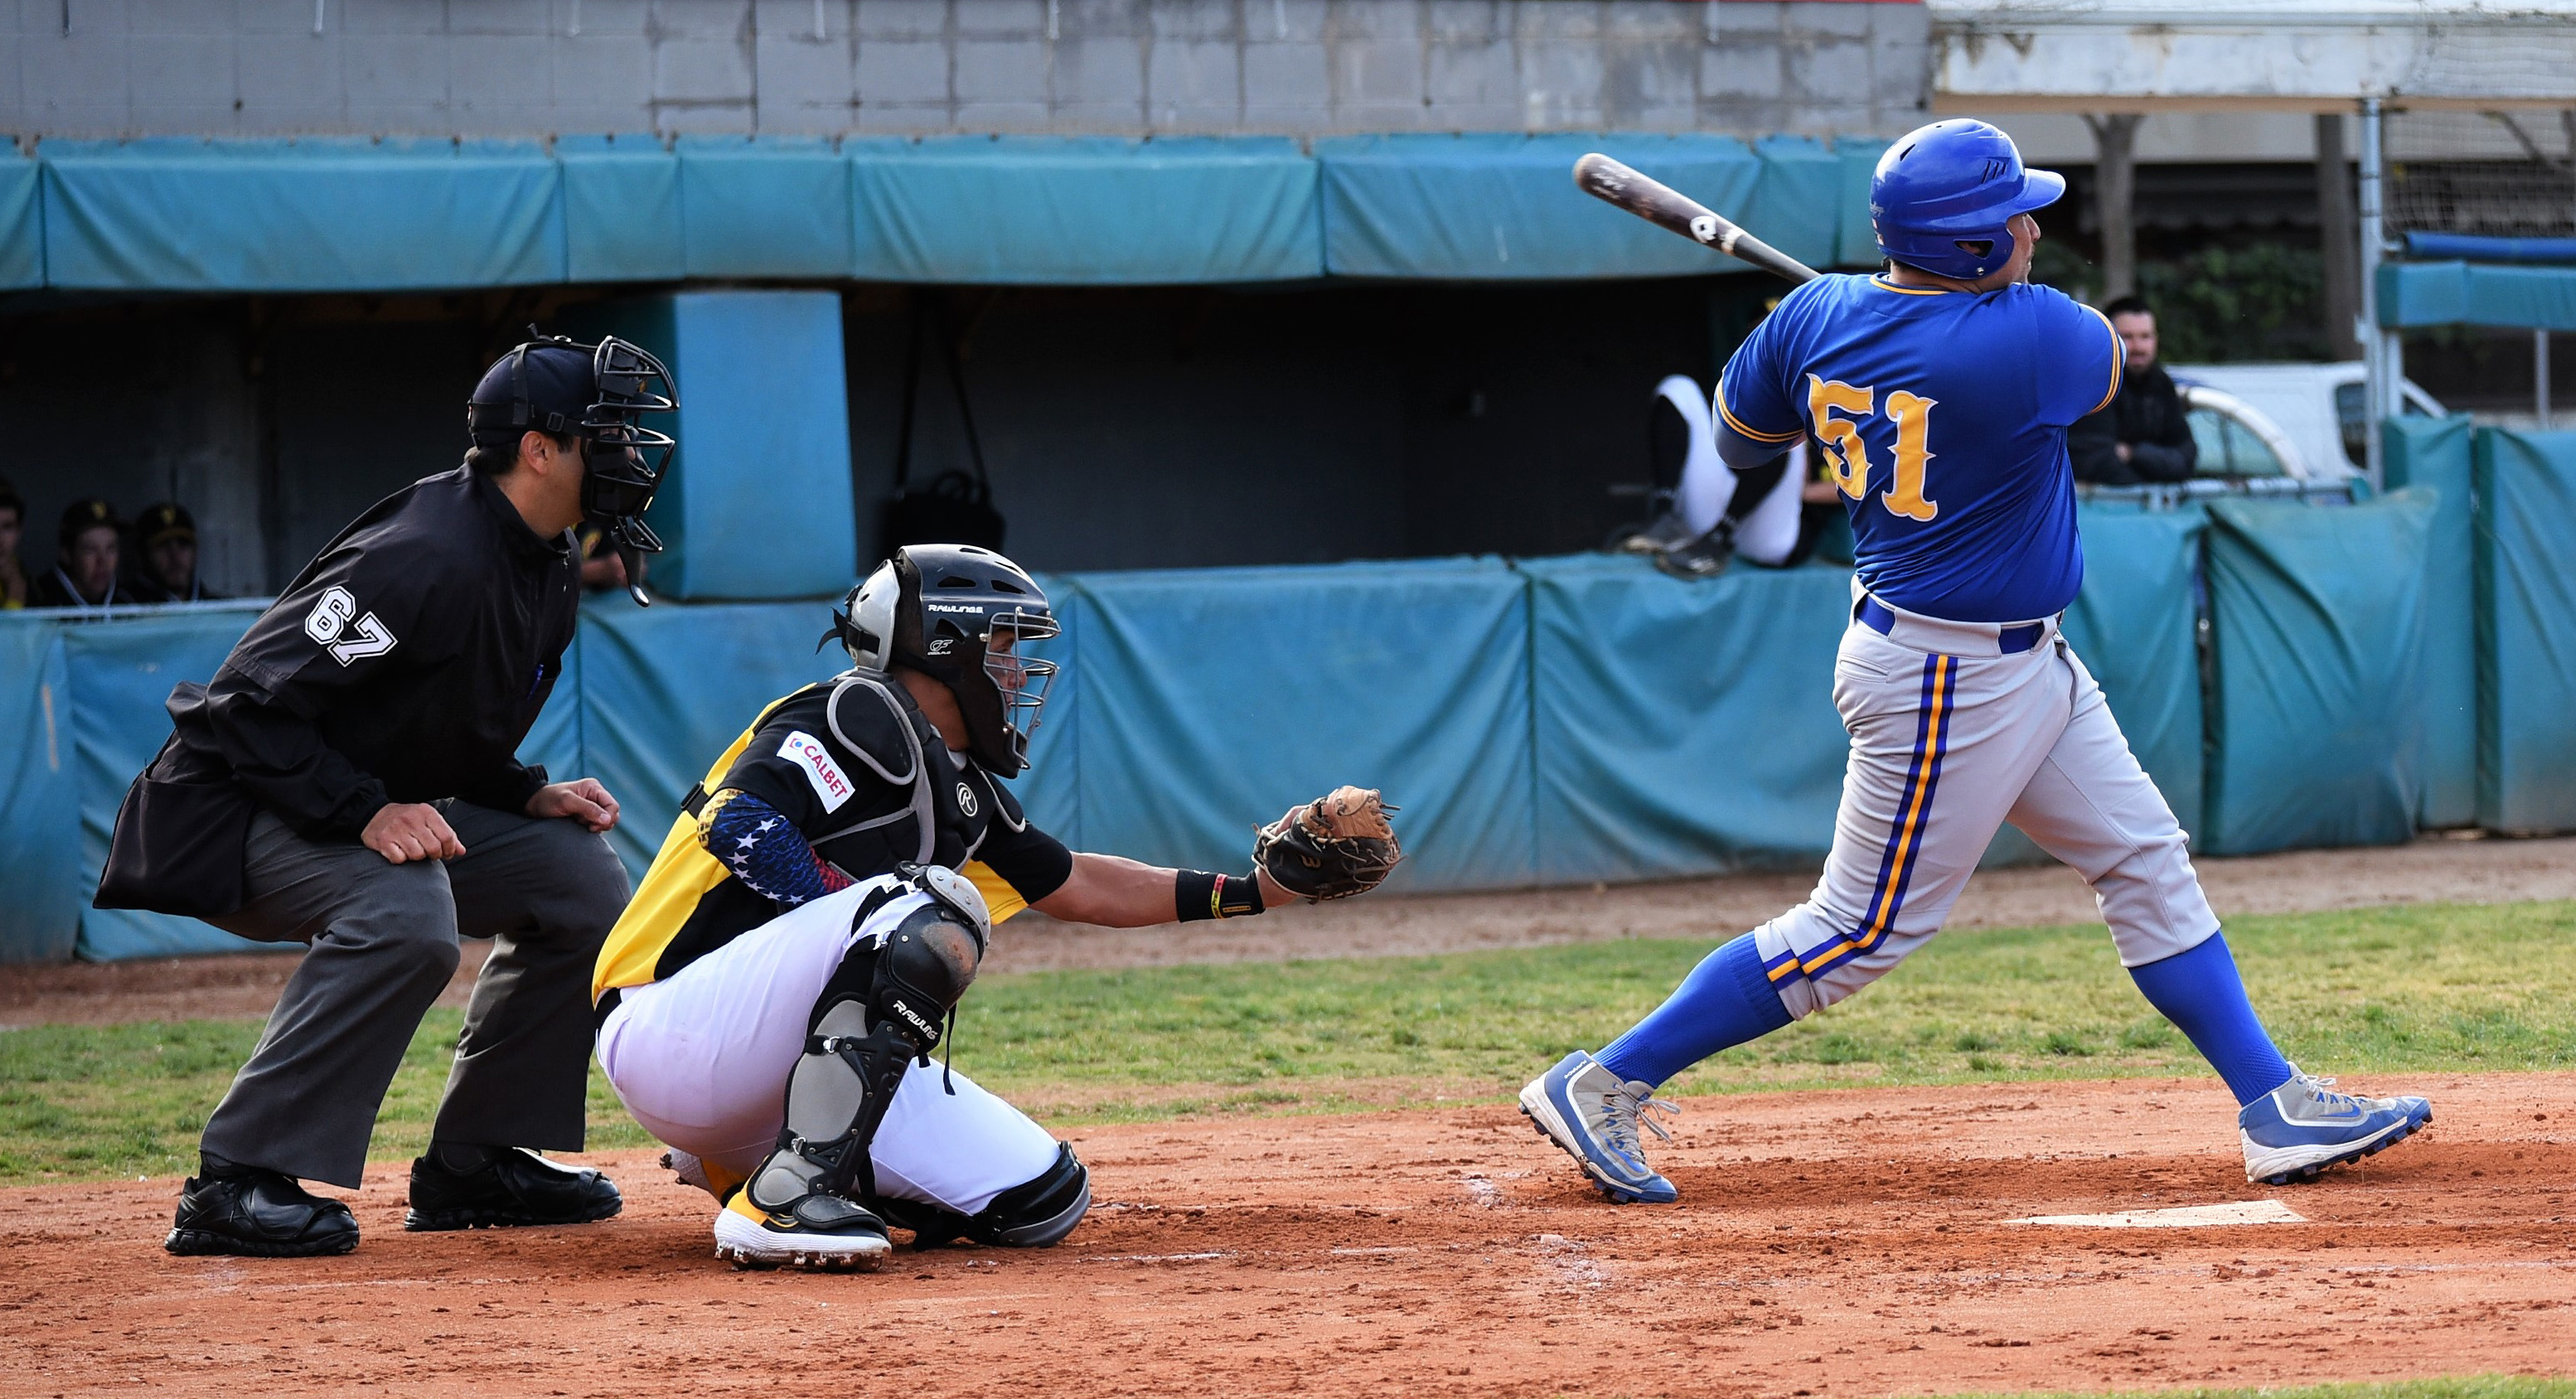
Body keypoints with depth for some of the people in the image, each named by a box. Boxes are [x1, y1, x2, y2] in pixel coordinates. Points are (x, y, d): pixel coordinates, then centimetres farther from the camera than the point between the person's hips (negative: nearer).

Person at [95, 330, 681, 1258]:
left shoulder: (552, 572, 6)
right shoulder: (425, 556, -26)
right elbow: (252, 705, -27)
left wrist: (532, 796, -1)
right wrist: (366, 813, -33)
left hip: (390, 810, 10)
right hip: (236, 813, -10)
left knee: (580, 873, 3)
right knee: (406, 914, -35)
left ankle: (474, 1164, 9)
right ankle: (236, 1184, -30)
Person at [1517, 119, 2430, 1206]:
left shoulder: (1818, 316, -6)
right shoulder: (2037, 338, -26)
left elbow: (1738, 439, 11)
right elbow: (2111, 363, -3)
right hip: (1949, 682, -9)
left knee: (2147, 864, 13)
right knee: (1864, 930, 0)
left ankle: (2275, 1109, 17)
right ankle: (1602, 1085, 6)